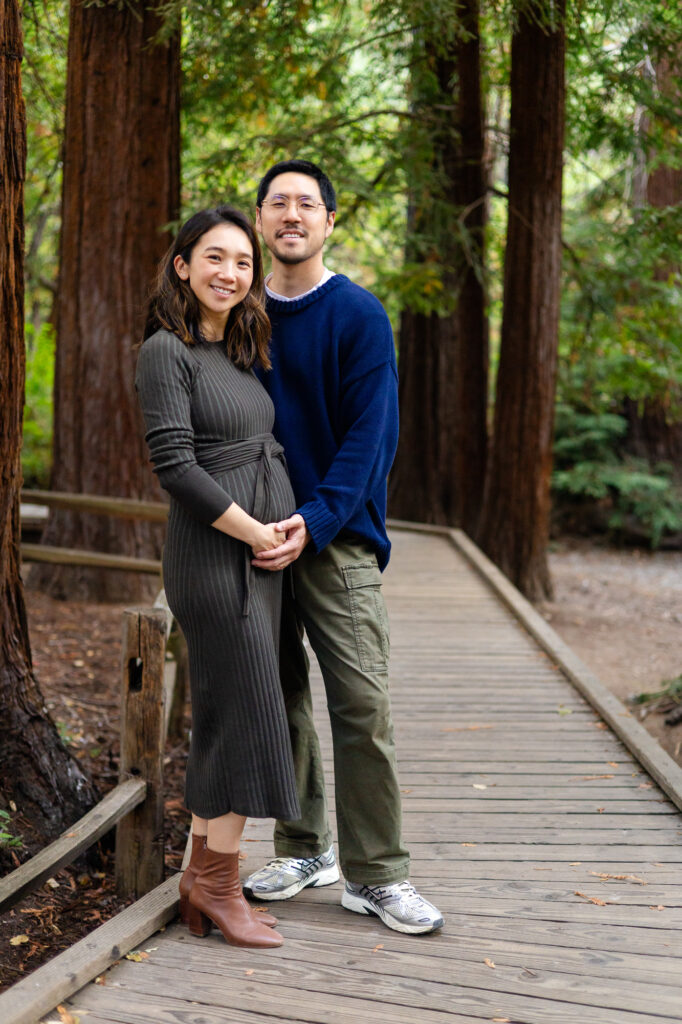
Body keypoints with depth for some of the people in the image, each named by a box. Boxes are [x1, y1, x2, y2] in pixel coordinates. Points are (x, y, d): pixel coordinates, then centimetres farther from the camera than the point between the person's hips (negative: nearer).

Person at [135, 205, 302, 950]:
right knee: (247, 717, -5)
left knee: (224, 721, 11)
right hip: (214, 556, -8)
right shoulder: (166, 351, -11)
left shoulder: (240, 352, 15)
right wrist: (258, 535, -15)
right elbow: (175, 466, -18)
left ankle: (202, 876, 18)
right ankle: (219, 883, 6)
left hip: (260, 554, 8)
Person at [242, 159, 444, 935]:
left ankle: (374, 875, 3)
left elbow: (367, 436, -9)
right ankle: (303, 850, 23)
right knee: (280, 699, 10)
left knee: (362, 706, -6)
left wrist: (315, 520, -20)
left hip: (337, 539, -4)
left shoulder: (359, 316, -3)